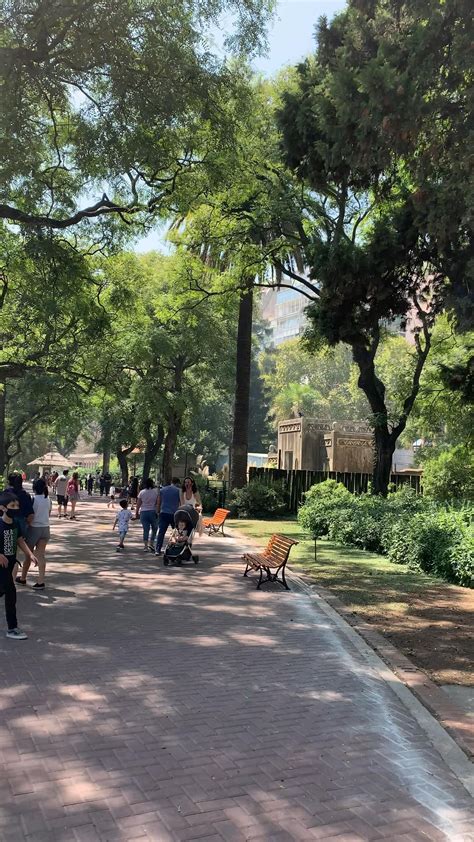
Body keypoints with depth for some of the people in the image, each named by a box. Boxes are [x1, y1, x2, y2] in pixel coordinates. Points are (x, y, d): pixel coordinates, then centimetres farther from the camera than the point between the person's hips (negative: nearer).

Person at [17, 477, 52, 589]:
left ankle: (23, 578, 29)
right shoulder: (48, 499, 0)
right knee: (41, 555, 5)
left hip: (34, 528, -4)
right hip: (45, 528, 4)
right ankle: (41, 582, -1)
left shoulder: (34, 499, -15)